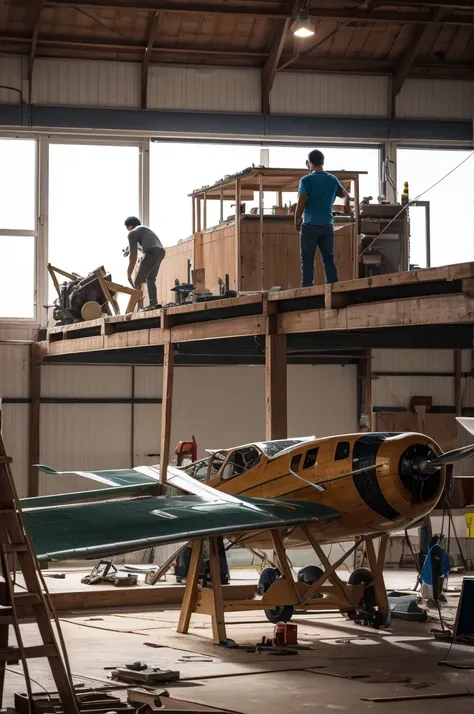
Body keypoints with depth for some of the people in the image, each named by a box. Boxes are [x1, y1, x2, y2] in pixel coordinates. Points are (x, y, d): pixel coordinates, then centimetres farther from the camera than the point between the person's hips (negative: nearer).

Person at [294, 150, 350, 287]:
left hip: (310, 225, -4)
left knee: (308, 261, -1)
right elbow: (345, 194, 27)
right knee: (329, 260, 8)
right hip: (327, 225, 4)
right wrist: (346, 205, 49)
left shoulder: (306, 180, -8)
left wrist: (297, 221, 4)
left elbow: (301, 204, -13)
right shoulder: (332, 179, 9)